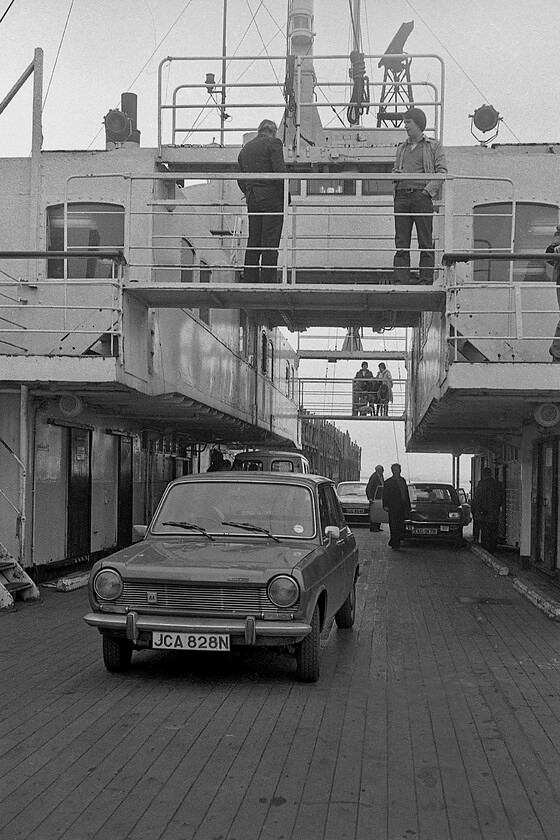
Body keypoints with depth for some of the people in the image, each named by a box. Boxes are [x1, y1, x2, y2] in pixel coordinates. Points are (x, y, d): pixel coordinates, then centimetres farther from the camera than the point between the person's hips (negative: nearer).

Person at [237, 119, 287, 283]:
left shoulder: (245, 148, 18)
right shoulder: (273, 143, -3)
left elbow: (240, 179, 18)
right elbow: (280, 171, -13)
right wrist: (285, 196, -6)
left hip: (252, 200, 6)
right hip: (272, 199, -6)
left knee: (253, 243, 9)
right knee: (270, 244, -6)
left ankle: (249, 280, 9)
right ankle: (268, 281, -8)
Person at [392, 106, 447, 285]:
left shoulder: (434, 146, 9)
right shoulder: (401, 148, 23)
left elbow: (442, 171, 1)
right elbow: (394, 171, 28)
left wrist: (428, 191, -10)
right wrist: (396, 173, 4)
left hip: (422, 196, -4)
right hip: (402, 196, 4)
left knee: (425, 242, -5)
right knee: (401, 243, -2)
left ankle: (426, 281, -5)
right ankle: (400, 281, -3)